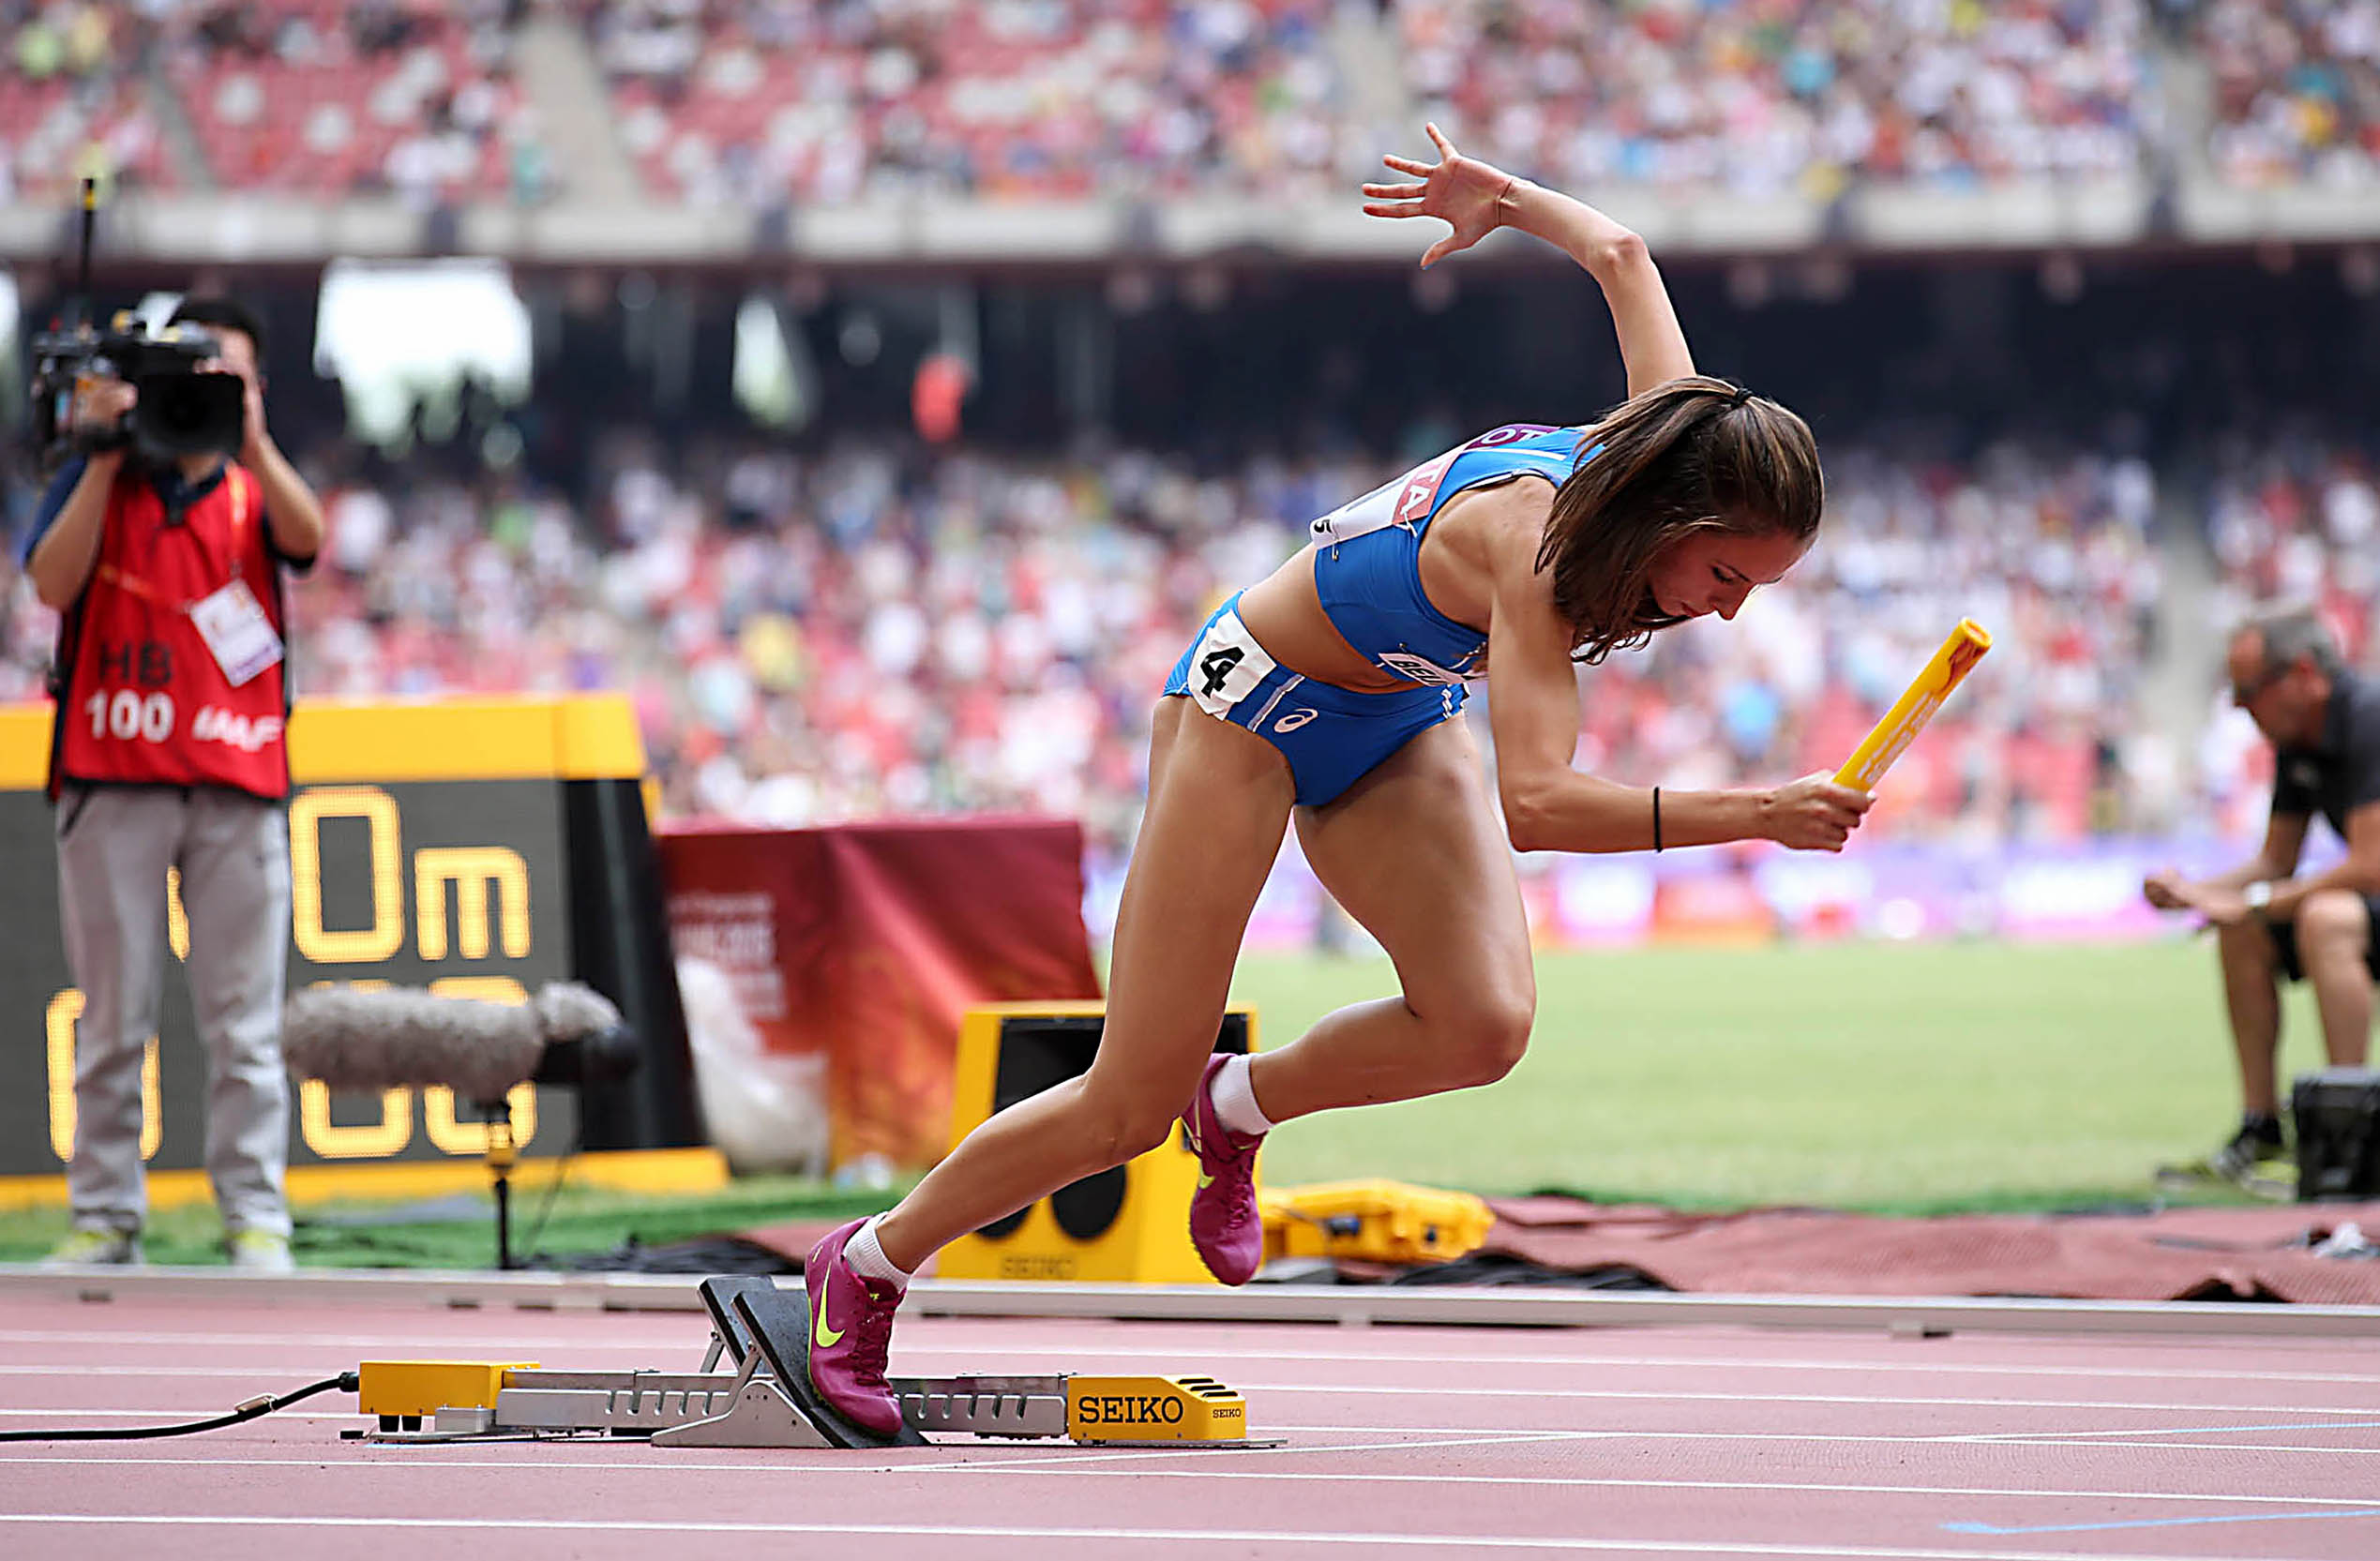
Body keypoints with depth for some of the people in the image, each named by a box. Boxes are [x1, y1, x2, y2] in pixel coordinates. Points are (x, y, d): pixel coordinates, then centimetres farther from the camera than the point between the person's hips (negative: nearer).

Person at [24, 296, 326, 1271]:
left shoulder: (252, 491, 14)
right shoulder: (97, 482, 11)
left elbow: (305, 539, -8)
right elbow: (53, 582, -5)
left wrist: (250, 437, -18)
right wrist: (105, 458, -9)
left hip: (238, 785, 1)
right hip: (113, 779, -1)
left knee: (244, 1017, -2)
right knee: (111, 1015, 1)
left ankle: (254, 1218, 0)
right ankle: (104, 1214, 5)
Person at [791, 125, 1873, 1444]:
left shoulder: (1674, 434, -18)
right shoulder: (1534, 540, -39)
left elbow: (1621, 256, 2)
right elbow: (1537, 803, -49)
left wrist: (1501, 198, 20)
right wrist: (1748, 816, -54)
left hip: (1397, 724, 7)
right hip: (1257, 697, -7)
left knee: (1485, 1023, -21)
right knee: (1129, 1108, -3)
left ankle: (1241, 1105, 9)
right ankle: (869, 1264, 21)